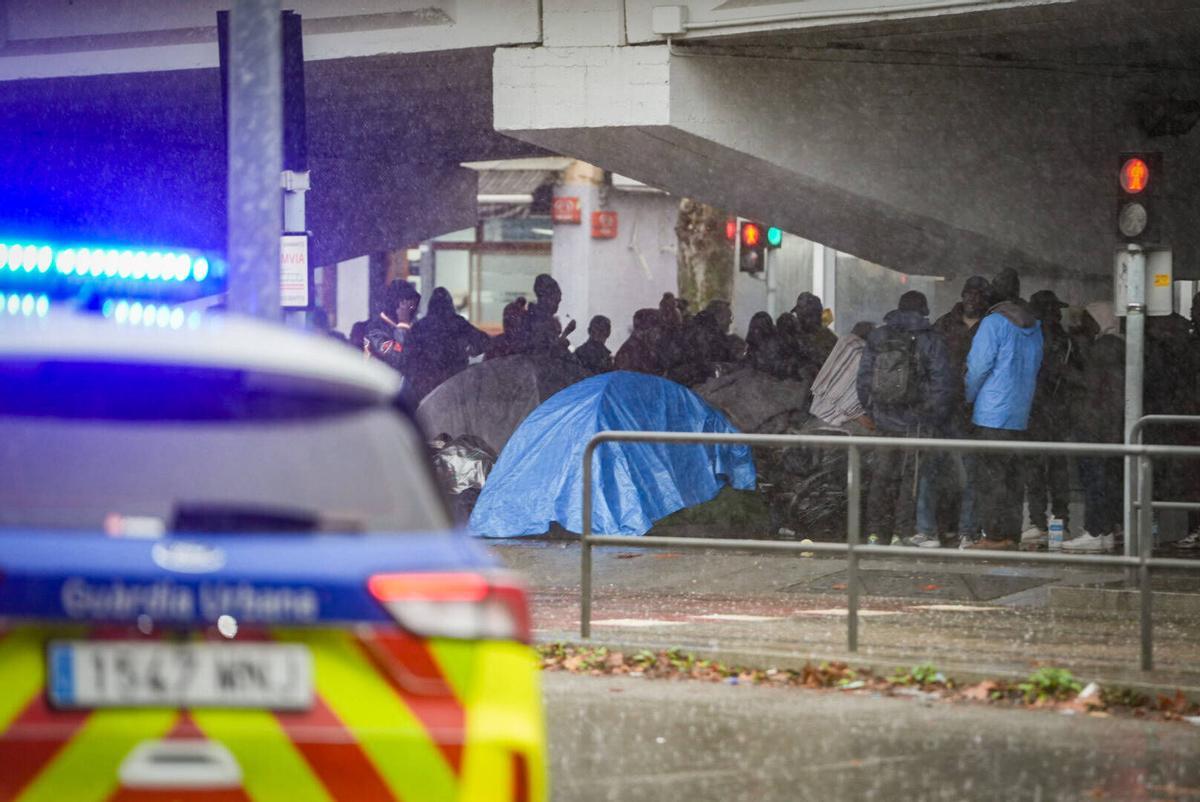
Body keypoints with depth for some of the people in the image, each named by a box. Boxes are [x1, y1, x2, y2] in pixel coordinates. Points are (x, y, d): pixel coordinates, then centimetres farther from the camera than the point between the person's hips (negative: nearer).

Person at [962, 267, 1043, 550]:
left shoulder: (993, 323, -10)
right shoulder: (1034, 326, 11)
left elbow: (979, 367, -10)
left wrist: (967, 398, 4)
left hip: (992, 413, -7)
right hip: (1020, 414, 7)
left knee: (990, 474, -5)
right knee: (1011, 474, 11)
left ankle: (995, 535, -7)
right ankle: (1010, 533, 12)